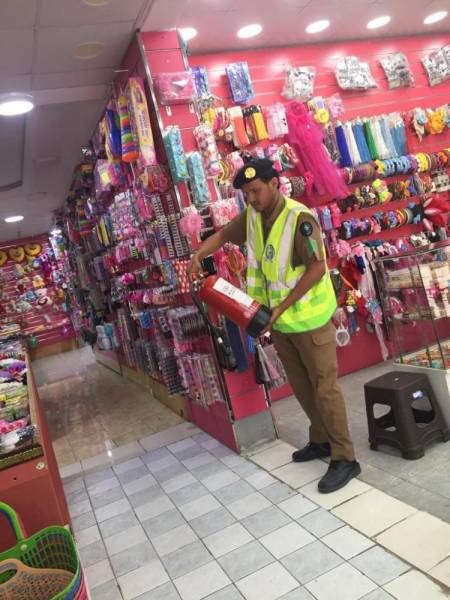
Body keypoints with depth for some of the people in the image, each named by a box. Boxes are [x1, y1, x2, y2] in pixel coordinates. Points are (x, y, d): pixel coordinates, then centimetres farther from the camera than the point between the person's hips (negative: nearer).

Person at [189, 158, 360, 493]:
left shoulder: (300, 218, -21)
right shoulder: (252, 216, 1)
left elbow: (317, 269, -24)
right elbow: (223, 235, 15)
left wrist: (283, 305, -24)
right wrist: (198, 255, -2)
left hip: (309, 319, -7)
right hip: (280, 322, 7)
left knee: (324, 387, -2)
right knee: (301, 386, 17)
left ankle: (345, 459, 11)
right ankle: (322, 440, 35)